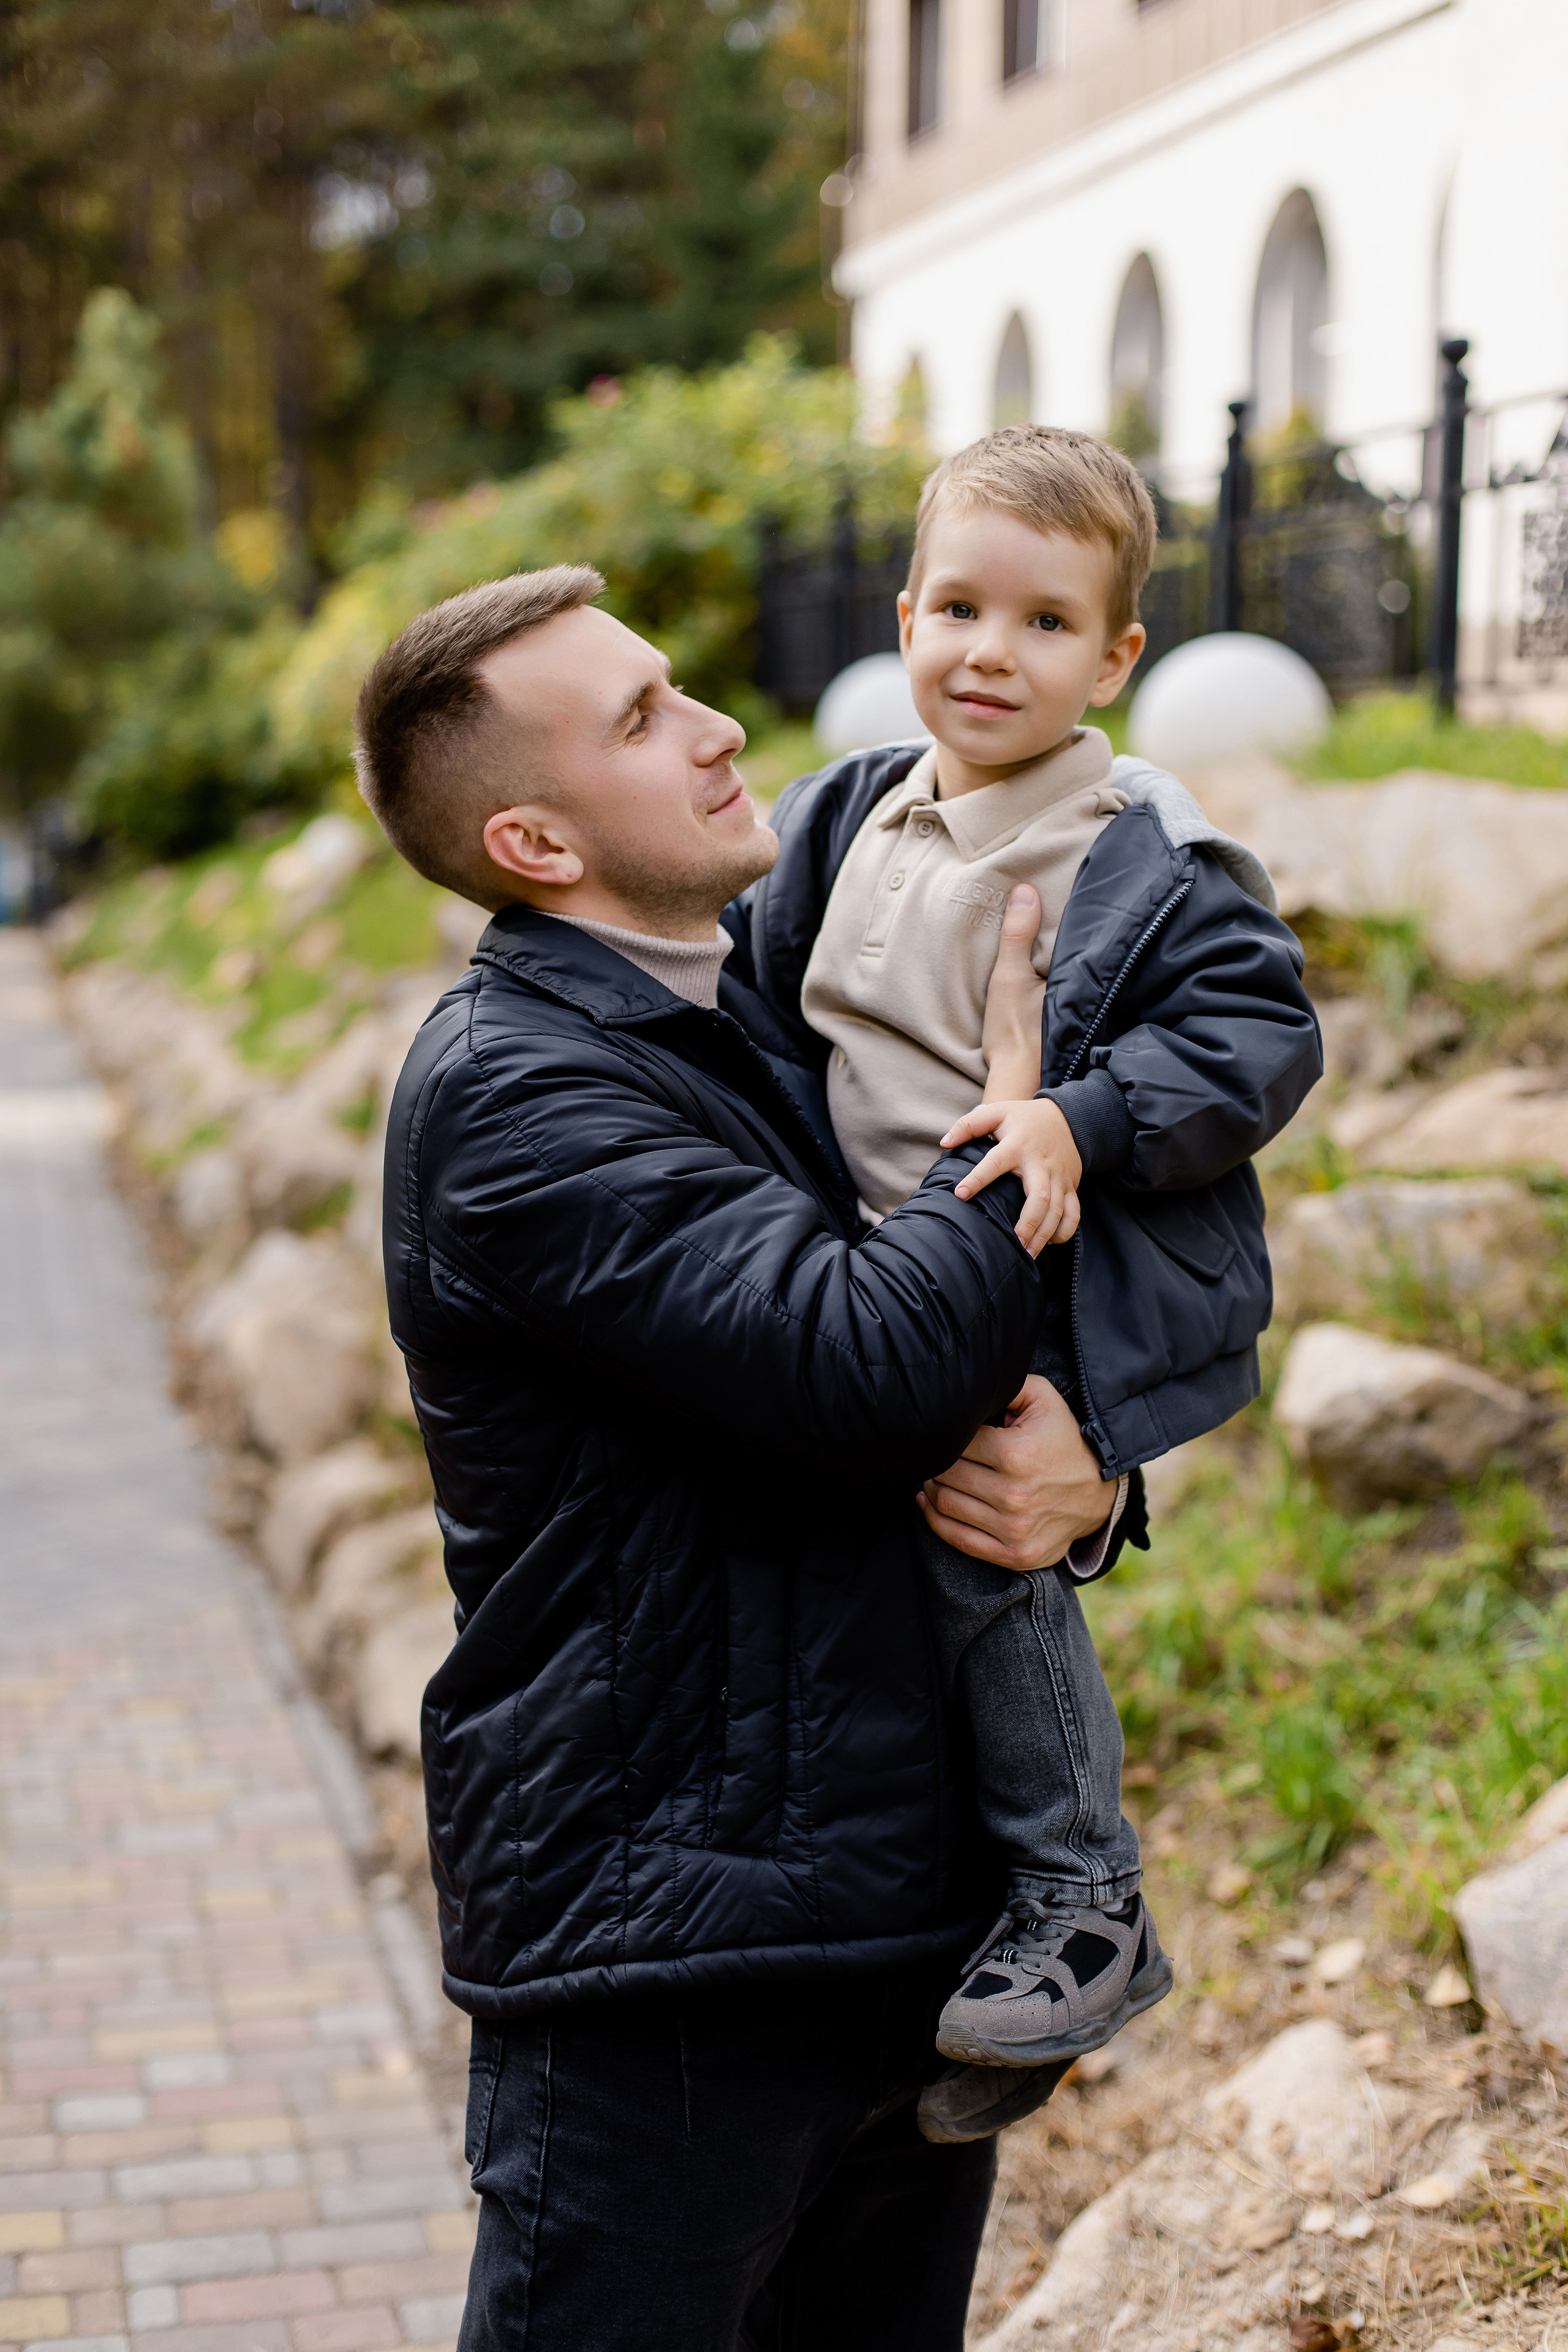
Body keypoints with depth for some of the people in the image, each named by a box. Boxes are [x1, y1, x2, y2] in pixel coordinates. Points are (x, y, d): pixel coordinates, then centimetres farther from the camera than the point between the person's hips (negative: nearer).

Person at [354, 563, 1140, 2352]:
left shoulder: (772, 1041, 13)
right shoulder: (505, 1092, -15)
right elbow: (874, 1364, -27)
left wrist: (1087, 1479, -7)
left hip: (908, 1915, 8)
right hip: (659, 1959, -8)